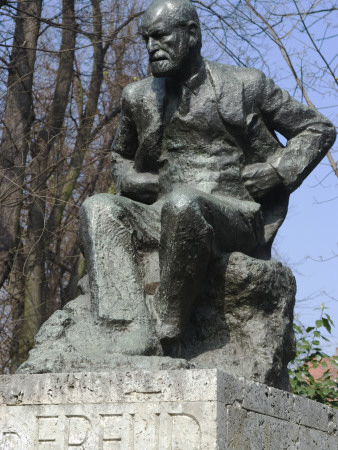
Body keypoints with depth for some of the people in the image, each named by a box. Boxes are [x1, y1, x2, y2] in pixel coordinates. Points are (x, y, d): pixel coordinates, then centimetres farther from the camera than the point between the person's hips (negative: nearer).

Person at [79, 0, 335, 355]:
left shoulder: (246, 86, 7)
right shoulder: (139, 97, 18)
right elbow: (121, 156, 35)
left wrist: (277, 172, -3)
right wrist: (131, 181, 11)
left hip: (234, 218, -4)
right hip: (163, 220, 5)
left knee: (182, 204, -39)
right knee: (99, 209, -24)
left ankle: (164, 340, -35)